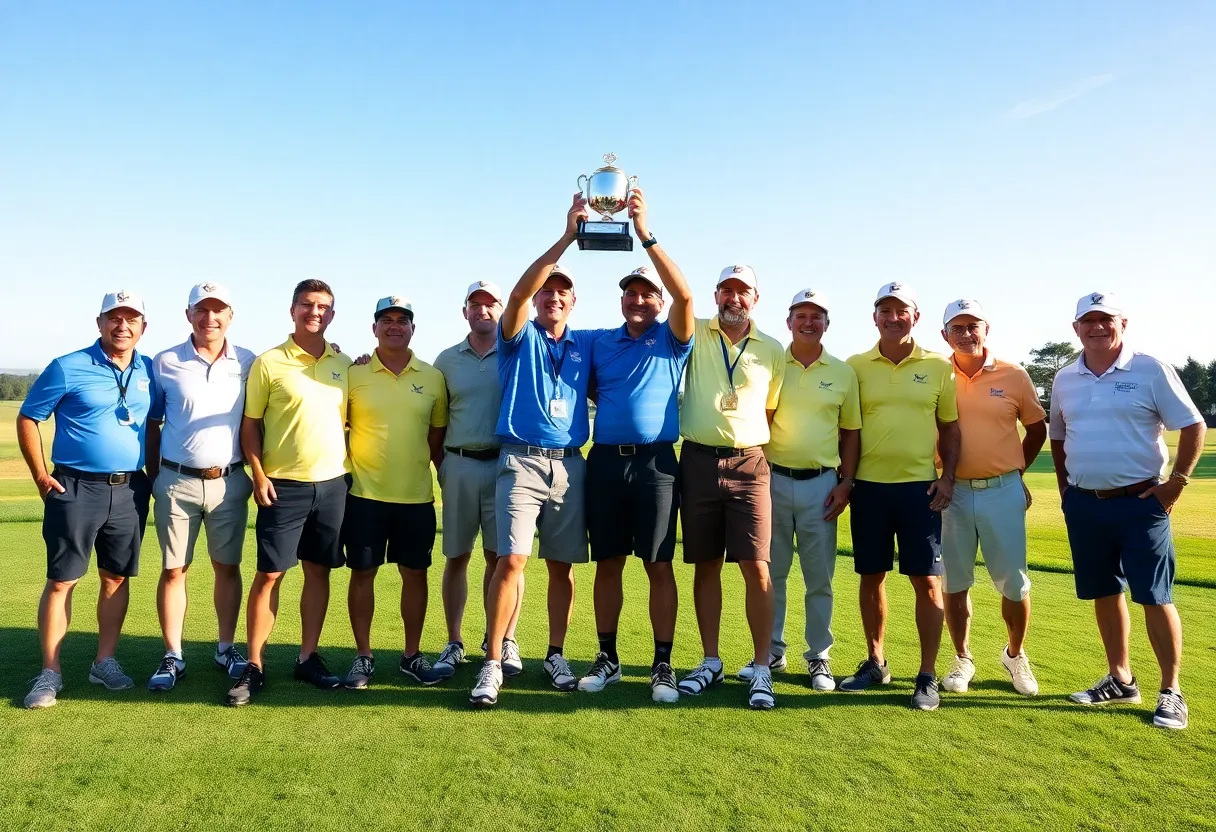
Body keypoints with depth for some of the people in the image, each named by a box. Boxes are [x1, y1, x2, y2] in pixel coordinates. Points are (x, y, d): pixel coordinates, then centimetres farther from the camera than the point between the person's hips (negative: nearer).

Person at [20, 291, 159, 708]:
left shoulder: (150, 372, 6)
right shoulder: (68, 368, -5)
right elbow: (27, 419, 0)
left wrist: (154, 472, 10)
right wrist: (40, 475, -5)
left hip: (130, 490, 4)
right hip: (76, 488, -4)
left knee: (117, 576, 10)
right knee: (61, 580, 0)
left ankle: (105, 661, 22)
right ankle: (50, 671, 10)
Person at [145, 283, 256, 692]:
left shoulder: (248, 363, 2)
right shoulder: (165, 363, 0)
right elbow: (152, 424, 7)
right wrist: (153, 475, 4)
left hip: (229, 482, 1)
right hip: (177, 481, -1)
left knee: (227, 566, 9)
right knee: (173, 569, 4)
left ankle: (226, 649, 22)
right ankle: (173, 657, 16)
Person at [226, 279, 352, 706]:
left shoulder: (344, 364, 8)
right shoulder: (269, 363, -2)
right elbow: (250, 424, -1)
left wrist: (349, 467, 7)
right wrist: (259, 476, -9)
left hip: (332, 484, 4)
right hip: (283, 485, -3)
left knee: (318, 571, 10)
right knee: (269, 573, 0)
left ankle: (308, 658, 21)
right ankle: (254, 666, 11)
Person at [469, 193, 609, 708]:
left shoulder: (587, 344, 15)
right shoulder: (520, 337, 3)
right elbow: (518, 292, -13)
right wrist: (566, 237, -20)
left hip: (570, 466, 3)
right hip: (521, 462, -3)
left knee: (562, 566, 8)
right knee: (511, 561, -12)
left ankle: (556, 655, 22)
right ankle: (492, 664, -3)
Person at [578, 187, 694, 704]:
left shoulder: (671, 341, 5)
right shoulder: (600, 342, 14)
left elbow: (684, 295, -12)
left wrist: (646, 234, -18)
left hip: (655, 462, -2)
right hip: (605, 461, 3)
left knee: (659, 565, 0)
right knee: (607, 564, 8)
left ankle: (662, 666, 10)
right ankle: (607, 658, 20)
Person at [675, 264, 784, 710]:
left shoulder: (773, 351, 10)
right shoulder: (695, 334, 8)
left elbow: (771, 410, 13)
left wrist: (771, 456, 8)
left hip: (749, 464, 0)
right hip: (698, 461, 0)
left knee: (756, 567, -6)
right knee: (705, 566, 9)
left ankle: (762, 669, 6)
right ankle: (710, 662, 22)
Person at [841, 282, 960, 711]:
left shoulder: (939, 367, 3)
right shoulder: (856, 366, 3)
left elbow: (950, 427, 9)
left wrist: (948, 475, -1)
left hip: (920, 486, -1)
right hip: (869, 486, 1)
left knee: (927, 580, 0)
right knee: (871, 576, 10)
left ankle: (928, 676, 13)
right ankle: (875, 662, 26)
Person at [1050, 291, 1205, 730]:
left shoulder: (1151, 370, -6)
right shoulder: (1065, 380, 8)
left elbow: (1193, 426, -5)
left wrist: (1177, 482, -9)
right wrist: (1064, 487, 14)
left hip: (1140, 502, -4)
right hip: (1084, 505, 5)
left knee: (1154, 596, -1)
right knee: (1105, 593, 13)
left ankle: (1171, 691, 11)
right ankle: (1120, 679, 27)